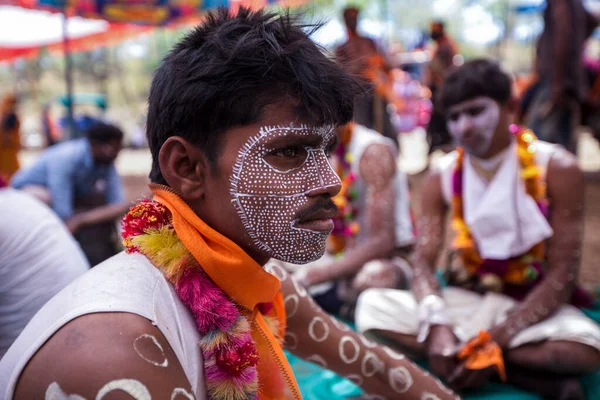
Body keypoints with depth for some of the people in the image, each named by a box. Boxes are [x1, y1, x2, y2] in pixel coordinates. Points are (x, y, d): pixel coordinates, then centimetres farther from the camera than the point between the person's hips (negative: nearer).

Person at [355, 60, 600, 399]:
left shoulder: (557, 169, -11)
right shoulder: (443, 177, -1)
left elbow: (563, 274, -14)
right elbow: (424, 261, -8)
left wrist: (496, 339, -23)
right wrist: (437, 326, -28)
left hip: (535, 304, -4)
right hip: (466, 299, 4)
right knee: (373, 305, -21)